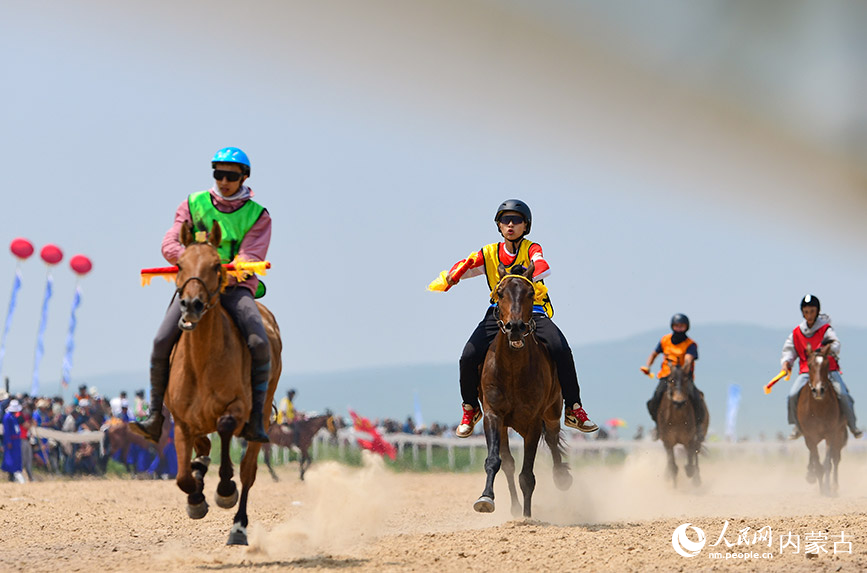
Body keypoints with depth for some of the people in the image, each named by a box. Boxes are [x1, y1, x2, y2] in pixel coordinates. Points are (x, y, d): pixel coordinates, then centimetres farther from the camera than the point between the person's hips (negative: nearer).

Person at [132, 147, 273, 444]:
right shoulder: (193, 204, 9)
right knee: (162, 341, -18)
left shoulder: (257, 215, 5)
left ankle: (255, 420, -17)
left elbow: (251, 258, -7)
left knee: (259, 344, -25)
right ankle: (155, 417, -8)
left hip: (235, 287, -1)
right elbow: (170, 244, 1)